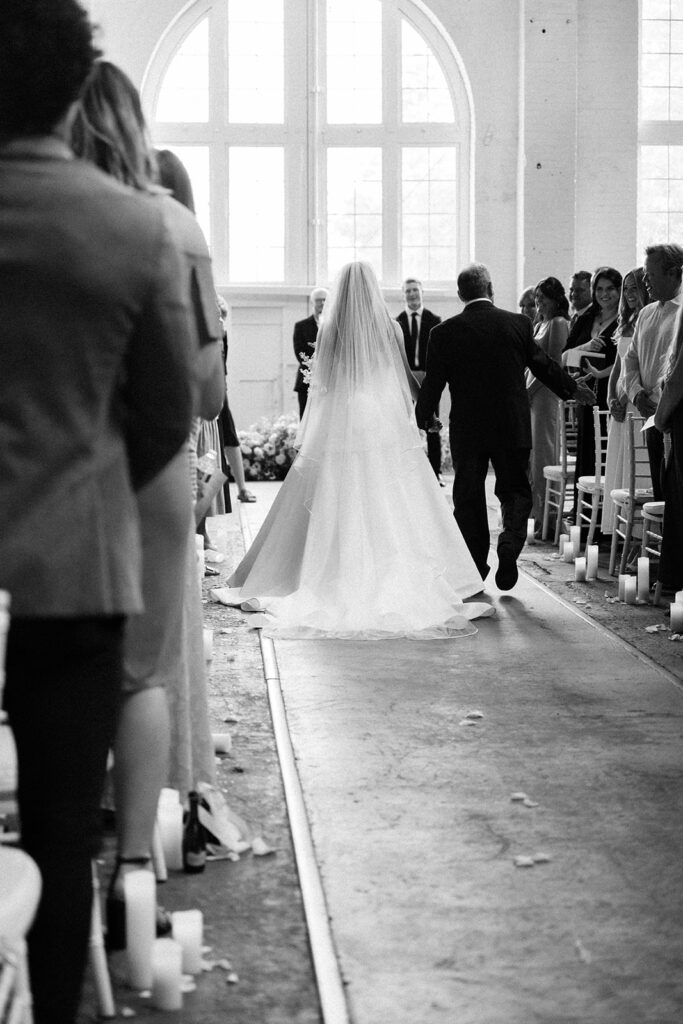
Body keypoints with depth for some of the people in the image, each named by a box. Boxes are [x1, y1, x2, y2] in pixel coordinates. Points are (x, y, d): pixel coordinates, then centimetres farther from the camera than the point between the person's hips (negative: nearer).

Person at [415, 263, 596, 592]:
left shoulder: (444, 332, -6)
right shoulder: (518, 324, -3)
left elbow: (432, 386, -3)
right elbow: (543, 365, 7)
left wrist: (417, 422, 11)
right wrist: (573, 388, 24)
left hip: (467, 431, 0)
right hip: (513, 428, 0)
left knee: (468, 497, 11)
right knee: (515, 490, 14)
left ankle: (474, 569, 14)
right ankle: (509, 546, -8)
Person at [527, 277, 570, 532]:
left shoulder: (558, 324, -8)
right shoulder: (539, 325, 19)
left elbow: (553, 364, -14)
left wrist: (529, 391, -14)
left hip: (546, 392, -9)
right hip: (531, 391, 9)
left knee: (543, 453, -7)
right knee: (528, 453, 8)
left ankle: (545, 518, -4)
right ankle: (534, 511, 12)